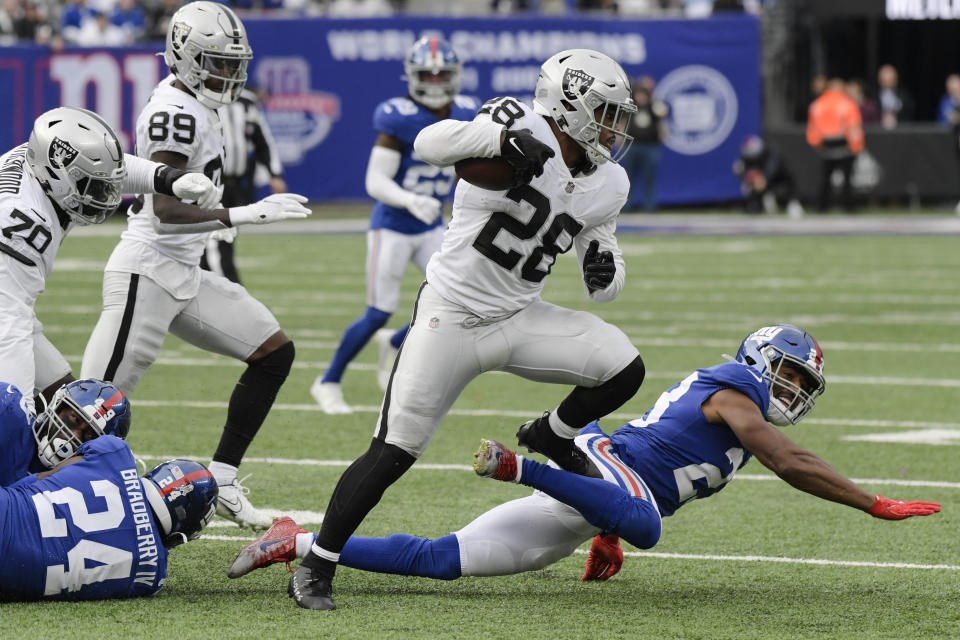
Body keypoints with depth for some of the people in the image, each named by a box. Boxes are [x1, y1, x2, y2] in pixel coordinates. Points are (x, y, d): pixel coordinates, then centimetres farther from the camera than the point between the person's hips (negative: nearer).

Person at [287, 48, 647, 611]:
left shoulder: (607, 187, 5)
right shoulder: (522, 126, -15)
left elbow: (603, 287, 13)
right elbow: (430, 143, -29)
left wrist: (605, 271, -11)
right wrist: (505, 138, -43)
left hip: (520, 320, 6)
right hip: (451, 318, -6)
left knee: (624, 368, -11)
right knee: (394, 452, -10)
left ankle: (553, 437, 19)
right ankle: (315, 569, 2)